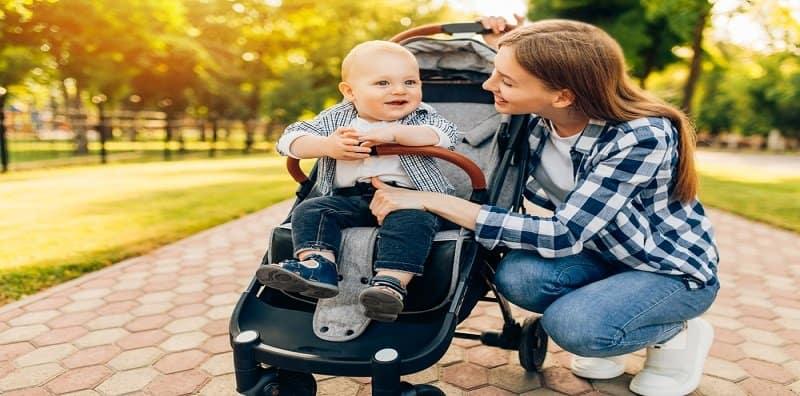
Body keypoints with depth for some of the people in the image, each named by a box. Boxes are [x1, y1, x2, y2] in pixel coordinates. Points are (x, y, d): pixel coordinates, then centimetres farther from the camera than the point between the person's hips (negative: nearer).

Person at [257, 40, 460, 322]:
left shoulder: (421, 116, 7)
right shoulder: (336, 118, 10)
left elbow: (447, 135, -14)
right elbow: (289, 140, 3)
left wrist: (392, 133, -23)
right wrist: (327, 146, -17)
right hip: (350, 198, 4)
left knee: (411, 220, -33)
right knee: (310, 210, -13)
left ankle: (391, 283, -40)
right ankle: (316, 265, -26)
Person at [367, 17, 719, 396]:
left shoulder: (641, 138, -32)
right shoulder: (535, 116, -15)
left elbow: (562, 236, -37)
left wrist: (431, 201, -40)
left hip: (675, 269, -4)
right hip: (604, 254, 5)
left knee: (570, 323, -31)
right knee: (517, 275, -26)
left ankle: (677, 336, 2)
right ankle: (600, 329, 5)